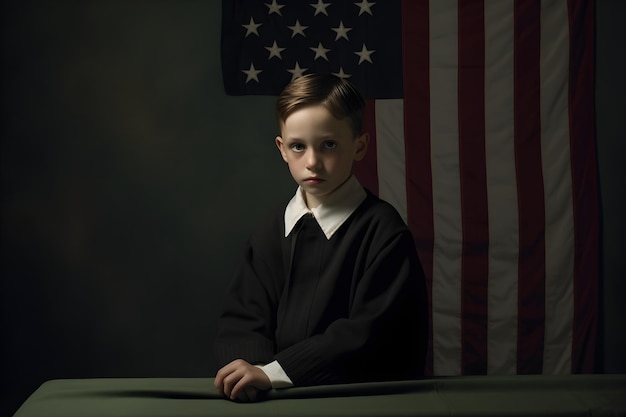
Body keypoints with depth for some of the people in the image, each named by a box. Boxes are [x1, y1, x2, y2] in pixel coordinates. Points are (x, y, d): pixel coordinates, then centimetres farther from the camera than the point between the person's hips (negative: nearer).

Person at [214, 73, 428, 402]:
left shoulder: (383, 230, -5)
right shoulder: (269, 235, 10)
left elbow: (368, 331, -12)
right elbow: (242, 318, 7)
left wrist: (271, 373, -18)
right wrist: (246, 368, -16)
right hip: (280, 400, 3)